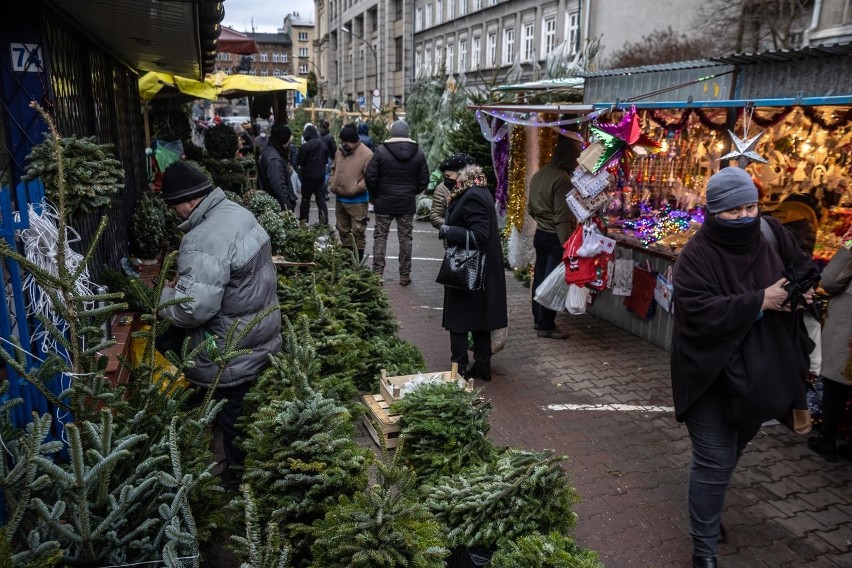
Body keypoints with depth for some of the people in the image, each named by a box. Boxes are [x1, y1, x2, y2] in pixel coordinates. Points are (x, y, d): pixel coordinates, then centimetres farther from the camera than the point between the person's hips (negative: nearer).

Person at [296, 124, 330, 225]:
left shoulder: (305, 146, -15)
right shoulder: (323, 145, 3)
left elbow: (300, 163, -10)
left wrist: (301, 170, 8)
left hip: (308, 176, -4)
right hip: (321, 176, 4)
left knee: (305, 198, 8)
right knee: (321, 198, 8)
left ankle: (303, 219, 15)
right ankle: (324, 220, 1)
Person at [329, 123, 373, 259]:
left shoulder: (367, 154, -13)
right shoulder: (340, 150, 8)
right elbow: (334, 169, 22)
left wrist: (354, 190, -20)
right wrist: (332, 184, 9)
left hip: (357, 201, -7)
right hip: (339, 199, 7)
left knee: (358, 232, -2)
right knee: (343, 231, 17)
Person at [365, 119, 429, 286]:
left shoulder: (381, 150, -9)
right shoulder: (418, 152, -1)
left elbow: (370, 177, -9)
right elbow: (424, 180, 2)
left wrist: (374, 196, 7)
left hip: (384, 202, -2)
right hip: (407, 203, 2)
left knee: (380, 237, 8)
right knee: (405, 238, 9)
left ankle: (378, 274, 7)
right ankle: (405, 275, 14)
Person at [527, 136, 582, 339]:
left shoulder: (539, 174, 7)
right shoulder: (562, 178, -19)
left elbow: (531, 208, 14)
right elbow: (562, 217, -22)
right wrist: (566, 244, -20)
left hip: (540, 234, 8)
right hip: (555, 237, -8)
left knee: (540, 277, 16)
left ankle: (538, 318, 27)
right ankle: (546, 326, 7)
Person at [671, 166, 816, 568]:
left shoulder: (772, 234, -2)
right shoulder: (697, 254, -19)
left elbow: (804, 266, 14)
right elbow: (699, 311, -29)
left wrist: (805, 289, -9)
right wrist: (759, 301, -29)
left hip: (759, 372, 6)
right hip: (712, 376, -6)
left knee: (730, 452, 24)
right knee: (715, 462, -2)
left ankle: (707, 511, 49)